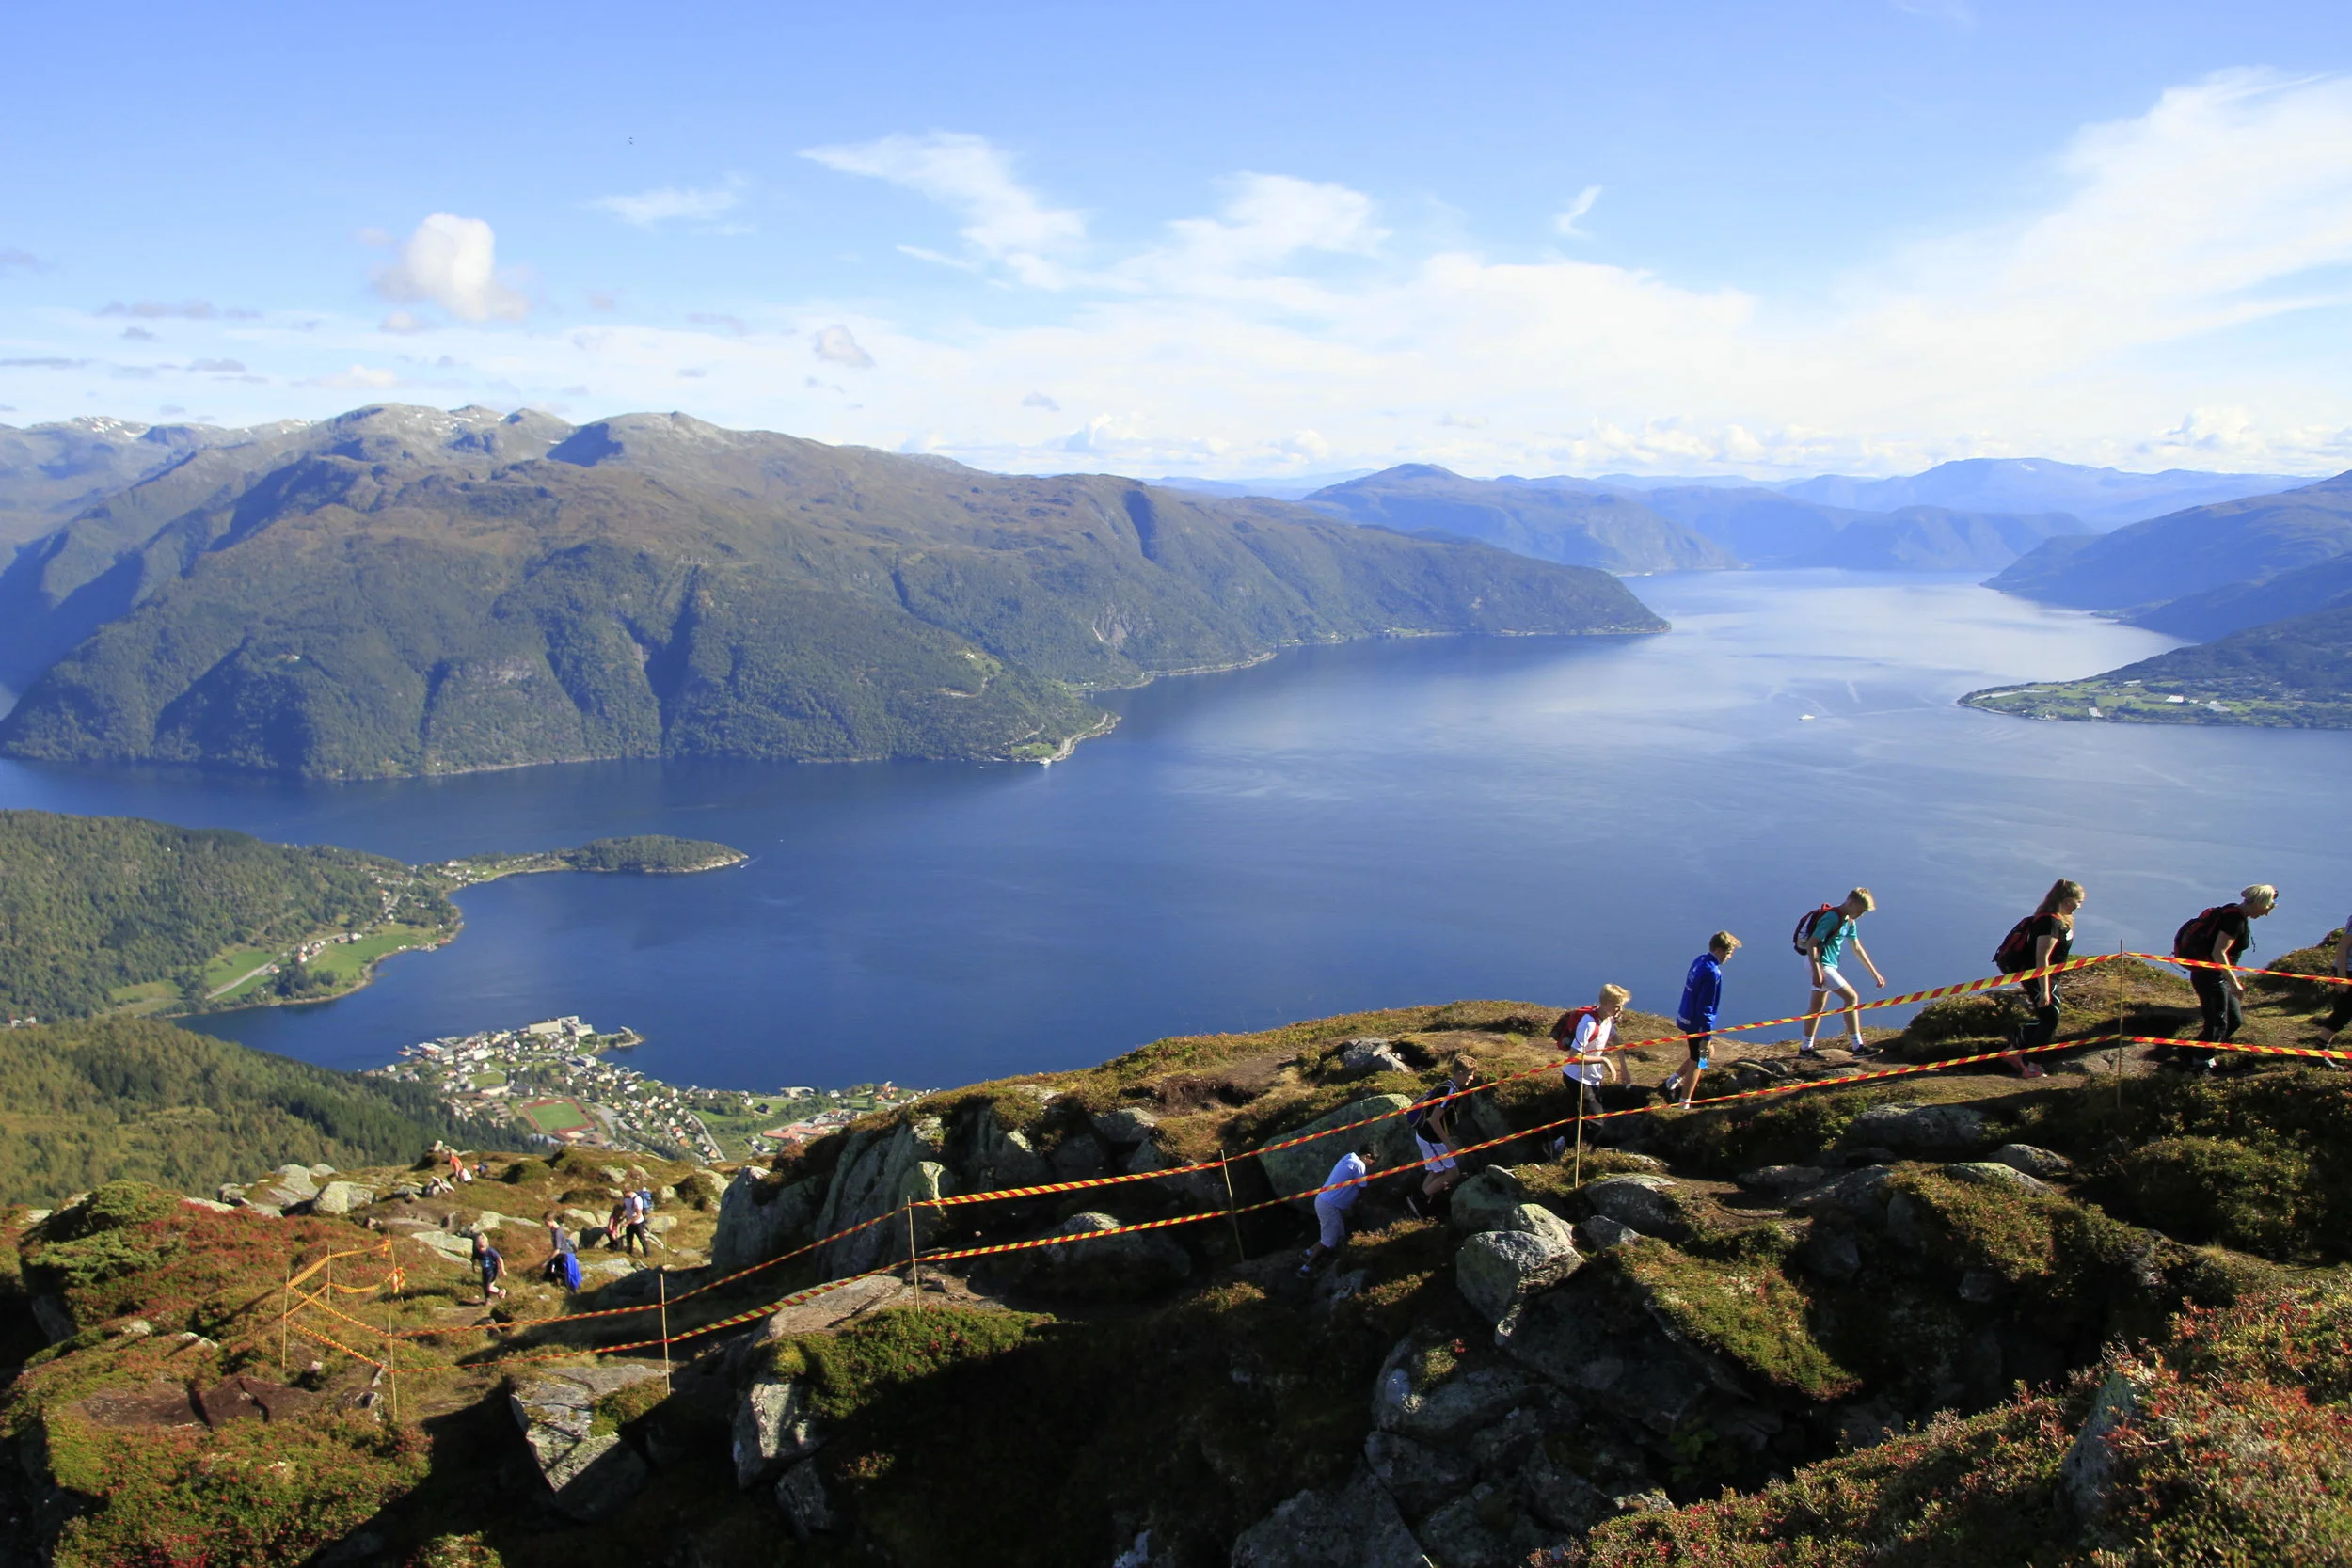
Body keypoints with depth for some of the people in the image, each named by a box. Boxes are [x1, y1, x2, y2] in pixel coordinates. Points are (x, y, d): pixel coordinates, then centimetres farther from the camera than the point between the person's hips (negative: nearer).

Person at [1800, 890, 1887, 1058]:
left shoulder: (1848, 921, 11)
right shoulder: (1831, 918, -19)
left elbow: (1857, 948, 19)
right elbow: (1811, 944, -22)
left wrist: (1874, 973, 19)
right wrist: (1816, 972, -26)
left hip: (1825, 964, 10)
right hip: (1821, 964, -10)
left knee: (1817, 1007, 13)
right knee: (1852, 997, -10)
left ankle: (1806, 1048, 20)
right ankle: (1857, 1046, -7)